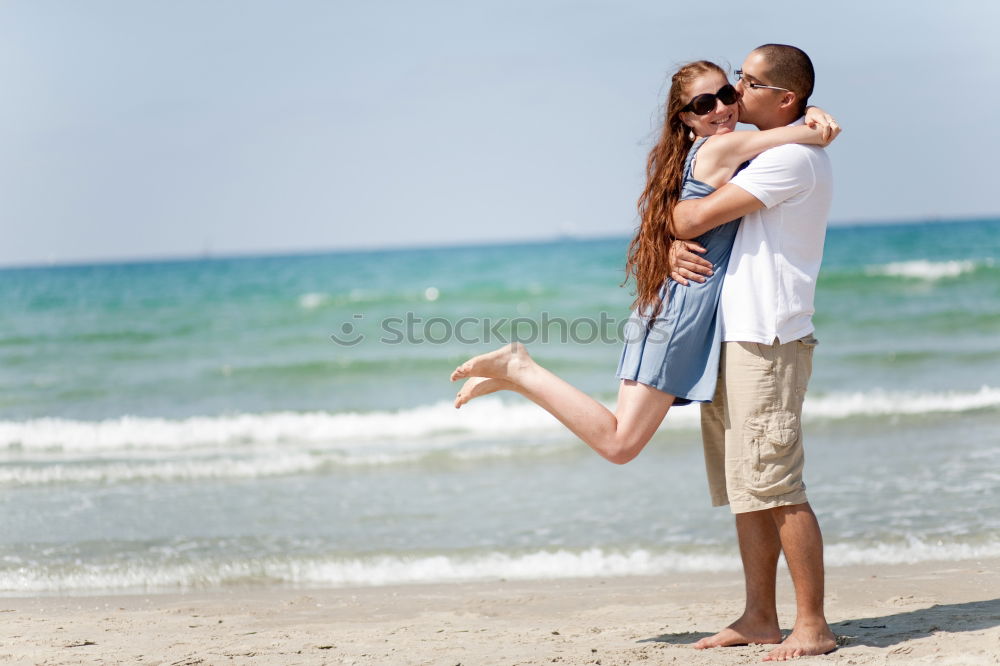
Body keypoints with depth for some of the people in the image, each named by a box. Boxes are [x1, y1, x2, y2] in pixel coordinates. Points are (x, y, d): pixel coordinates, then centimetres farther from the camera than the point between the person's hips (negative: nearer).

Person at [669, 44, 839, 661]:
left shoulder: (794, 157, -12)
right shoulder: (767, 158, 21)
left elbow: (696, 217, -17)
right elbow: (693, 222, 20)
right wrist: (676, 247, -4)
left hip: (767, 343, -10)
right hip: (733, 340, 10)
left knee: (776, 487, -10)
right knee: (745, 490, 11)